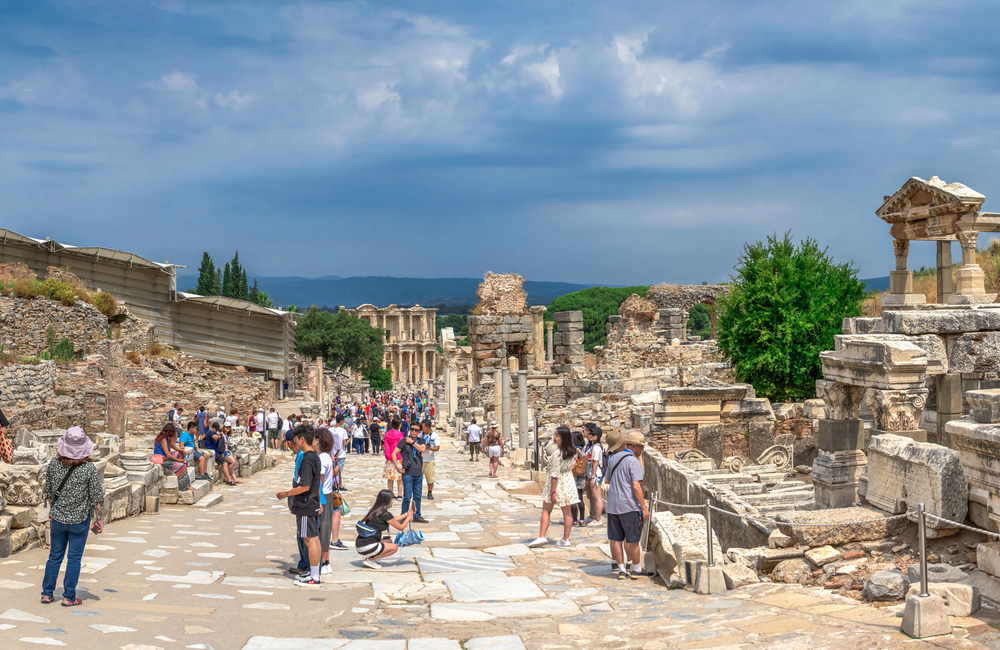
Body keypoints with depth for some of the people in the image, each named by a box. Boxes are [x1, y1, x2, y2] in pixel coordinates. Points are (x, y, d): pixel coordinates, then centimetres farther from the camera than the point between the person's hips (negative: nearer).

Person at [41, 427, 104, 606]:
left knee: (55, 556, 16)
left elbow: (48, 493, 5)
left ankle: (47, 593, 24)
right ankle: (69, 597, 13)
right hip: (80, 520, -3)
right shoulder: (89, 469, -14)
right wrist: (98, 518, 4)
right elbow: (96, 497, -8)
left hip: (57, 518, 3)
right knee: (74, 558, 7)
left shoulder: (53, 466, -6)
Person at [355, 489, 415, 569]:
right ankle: (370, 560, -1)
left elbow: (393, 520, 29)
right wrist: (408, 518, 19)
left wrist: (407, 514, 35)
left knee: (389, 541, 24)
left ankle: (370, 557, 10)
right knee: (394, 547, 6)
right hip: (367, 547, -9)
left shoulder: (375, 511, 13)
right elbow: (400, 527, 1)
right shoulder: (386, 514, -12)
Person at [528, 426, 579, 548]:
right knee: (567, 511, 10)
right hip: (568, 481, 6)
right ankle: (566, 539, 14)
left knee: (546, 510, 6)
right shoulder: (572, 451, -3)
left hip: (557, 482, -6)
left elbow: (555, 474, -23)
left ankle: (542, 537, 2)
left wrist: (553, 491, -20)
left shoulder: (557, 453, -24)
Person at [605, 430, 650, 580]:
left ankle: (622, 568, 10)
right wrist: (644, 507, -16)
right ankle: (635, 569, 11)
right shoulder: (633, 461, -13)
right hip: (629, 506, -7)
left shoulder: (612, 458, 10)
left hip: (612, 505, 7)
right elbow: (636, 486, -19)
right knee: (632, 540, 3)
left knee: (616, 539, 7)